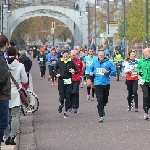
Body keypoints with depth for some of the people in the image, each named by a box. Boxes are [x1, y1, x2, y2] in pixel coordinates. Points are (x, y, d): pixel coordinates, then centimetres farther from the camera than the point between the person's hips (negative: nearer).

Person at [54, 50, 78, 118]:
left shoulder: (71, 62, 1)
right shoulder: (59, 62, 3)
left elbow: (76, 71, 9)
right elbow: (55, 69, 19)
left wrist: (74, 71, -13)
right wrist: (57, 74, 0)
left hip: (69, 82, 0)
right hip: (61, 81, 0)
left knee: (68, 97, -2)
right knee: (62, 96, -3)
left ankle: (66, 112, 8)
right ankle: (61, 104, 32)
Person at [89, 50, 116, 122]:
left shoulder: (108, 63, -1)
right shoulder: (95, 63, 8)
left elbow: (114, 71, -2)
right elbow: (90, 68, 26)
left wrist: (108, 72, -18)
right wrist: (91, 73, 6)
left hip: (106, 84, 0)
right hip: (97, 84, 0)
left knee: (105, 99, 14)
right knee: (100, 100, -11)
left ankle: (102, 108, 45)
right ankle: (101, 116, -10)